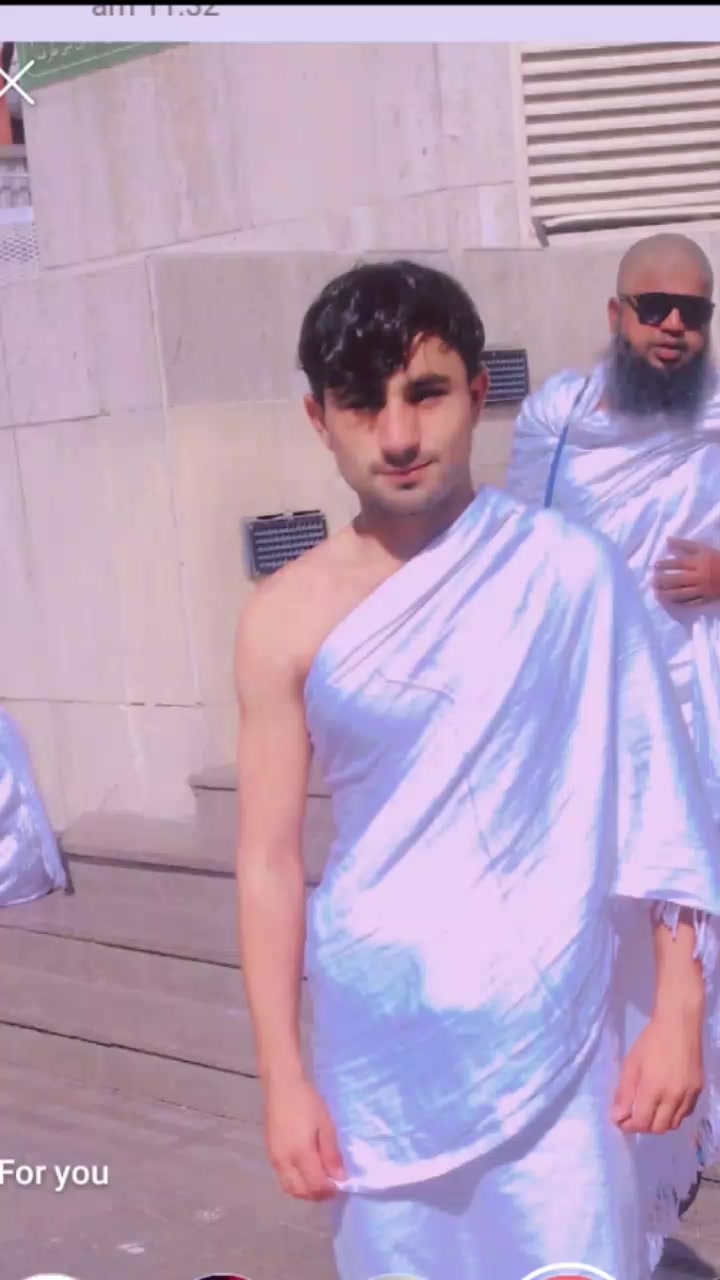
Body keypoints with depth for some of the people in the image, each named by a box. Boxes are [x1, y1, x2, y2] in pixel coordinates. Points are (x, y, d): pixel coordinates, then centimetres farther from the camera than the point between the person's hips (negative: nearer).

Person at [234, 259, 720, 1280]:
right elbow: (270, 860, -2)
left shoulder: (570, 573, -6)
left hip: (548, 1031, -1)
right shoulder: (288, 617, -5)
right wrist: (284, 1076, -2)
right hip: (378, 1038, 1)